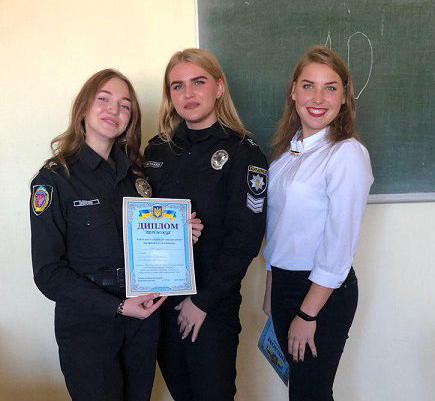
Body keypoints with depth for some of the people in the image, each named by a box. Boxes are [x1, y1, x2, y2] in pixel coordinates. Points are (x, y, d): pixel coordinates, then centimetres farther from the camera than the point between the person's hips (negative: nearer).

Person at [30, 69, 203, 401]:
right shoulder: (54, 180, -11)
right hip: (86, 327, -5)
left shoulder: (136, 172, 5)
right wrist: (117, 306, -20)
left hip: (143, 319, 5)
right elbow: (49, 273, -13)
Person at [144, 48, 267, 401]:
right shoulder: (158, 150, 5)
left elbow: (245, 238, -14)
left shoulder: (243, 153, -10)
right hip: (160, 298, 5)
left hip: (213, 303, -4)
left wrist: (204, 300, -14)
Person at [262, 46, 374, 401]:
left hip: (324, 292, -6)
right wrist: (270, 290, 14)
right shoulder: (289, 148, 5)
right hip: (283, 282, 7)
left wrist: (307, 315, -14)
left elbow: (339, 247, -18)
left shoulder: (348, 154, -17)